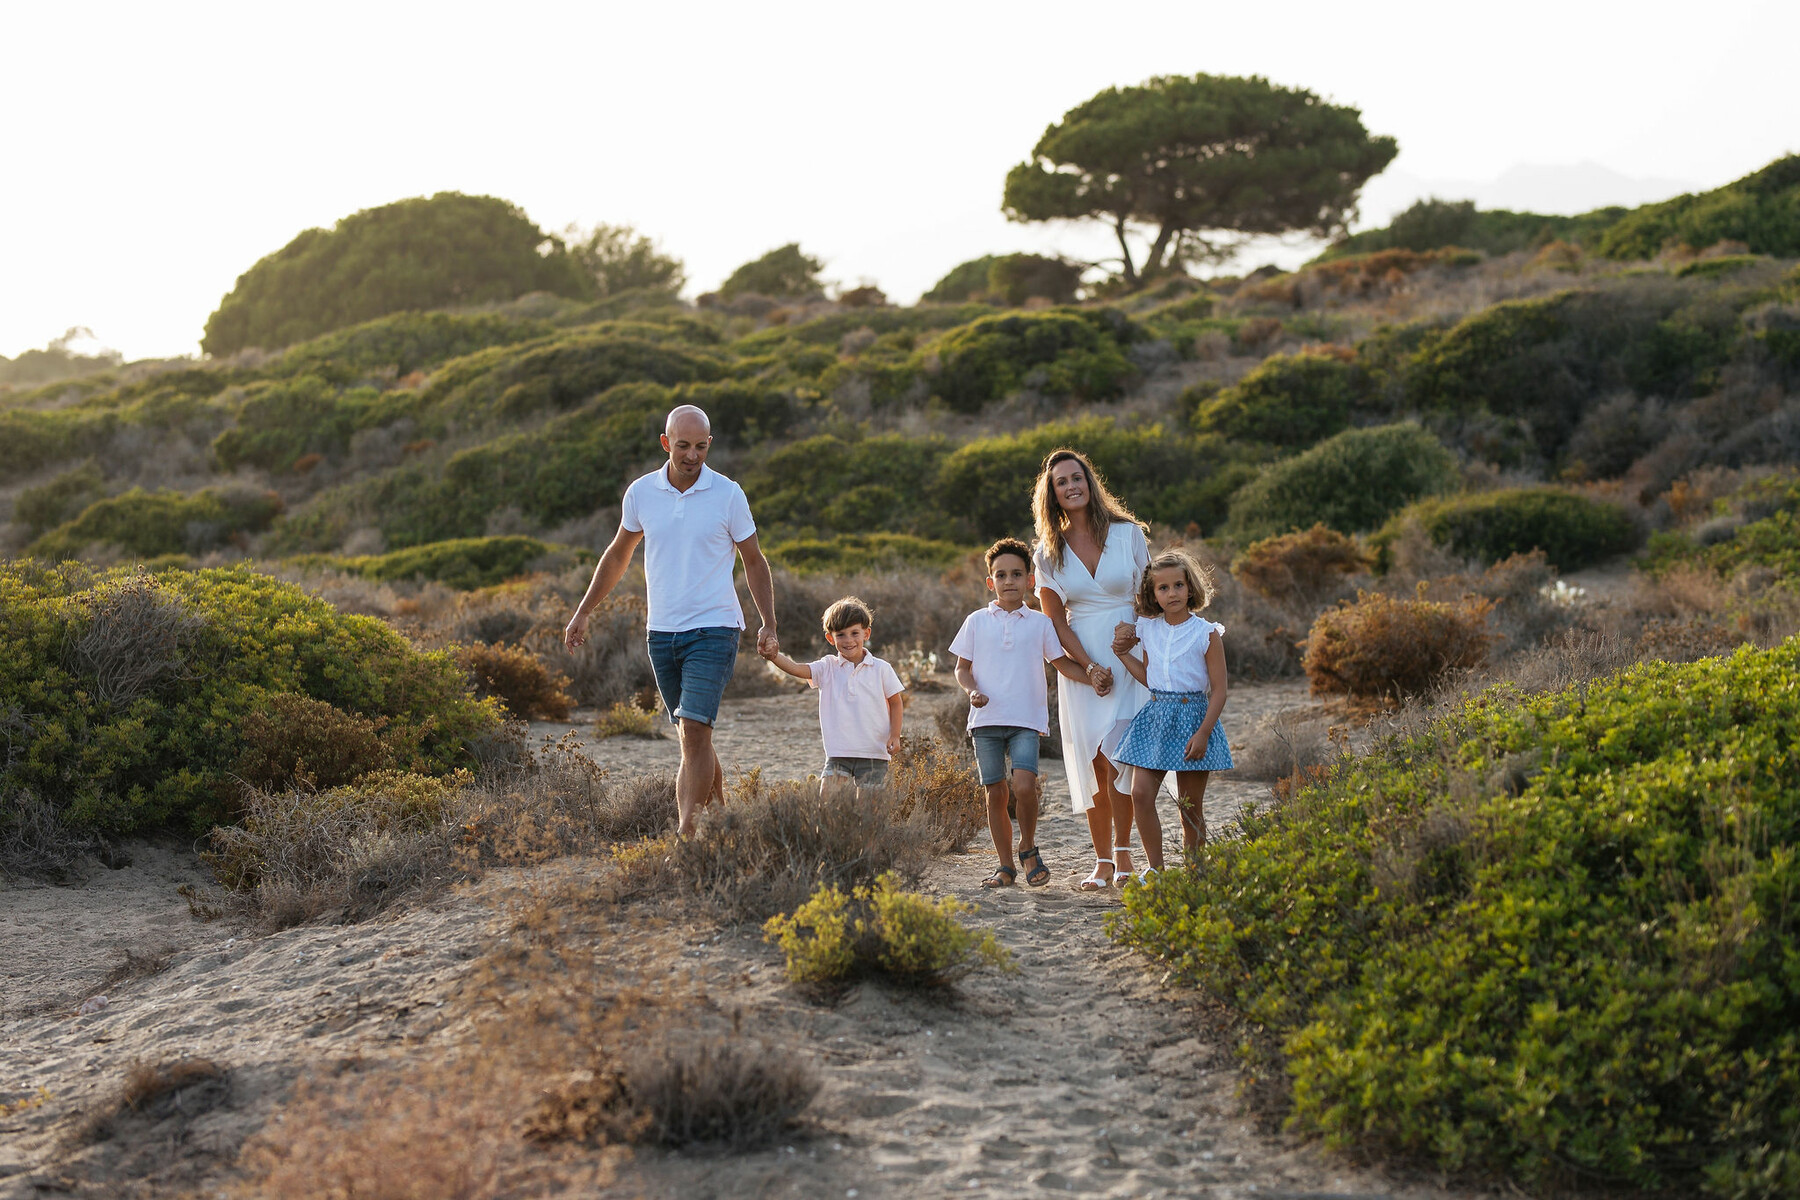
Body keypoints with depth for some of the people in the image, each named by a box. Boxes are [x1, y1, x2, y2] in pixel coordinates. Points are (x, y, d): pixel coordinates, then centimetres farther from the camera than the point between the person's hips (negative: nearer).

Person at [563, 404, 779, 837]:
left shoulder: (728, 494, -5)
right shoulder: (640, 492, 3)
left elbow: (754, 561, 4)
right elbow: (618, 555, 18)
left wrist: (769, 624, -6)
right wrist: (583, 611, 19)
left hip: (713, 629, -4)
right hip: (661, 633, 4)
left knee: (695, 731, -16)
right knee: (693, 736, 10)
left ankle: (687, 834, -18)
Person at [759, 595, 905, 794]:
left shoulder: (881, 669, 1)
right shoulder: (828, 668, 4)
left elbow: (895, 703, 9)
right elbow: (797, 669, -10)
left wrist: (895, 736, -1)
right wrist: (775, 657, -29)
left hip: (873, 755, -1)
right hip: (838, 754, 1)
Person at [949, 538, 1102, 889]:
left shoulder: (1040, 623, 8)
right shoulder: (977, 621, 8)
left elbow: (1061, 662, 13)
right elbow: (962, 667, 10)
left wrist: (1091, 676, -3)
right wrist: (972, 690, -9)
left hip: (1027, 719, -1)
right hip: (986, 719, 1)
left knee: (1024, 785, -19)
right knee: (995, 794, 4)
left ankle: (1028, 848, 4)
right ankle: (1005, 865, 15)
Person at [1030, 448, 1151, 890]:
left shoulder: (1128, 533, 0)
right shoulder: (1050, 552, 5)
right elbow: (1056, 621, 4)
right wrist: (1089, 667, -9)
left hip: (1129, 658, -2)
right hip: (1080, 664, 2)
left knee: (1116, 755, -16)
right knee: (1092, 765, 1)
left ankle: (1122, 851, -6)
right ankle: (1103, 861, 9)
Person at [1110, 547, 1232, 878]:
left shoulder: (1206, 633, -5)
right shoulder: (1147, 629, 8)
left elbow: (1218, 690, -6)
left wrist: (1203, 732, -15)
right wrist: (1123, 653, 7)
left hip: (1192, 716, -4)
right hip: (1155, 716, 4)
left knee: (1190, 806, 3)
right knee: (1141, 794, -9)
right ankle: (1155, 868, 1)